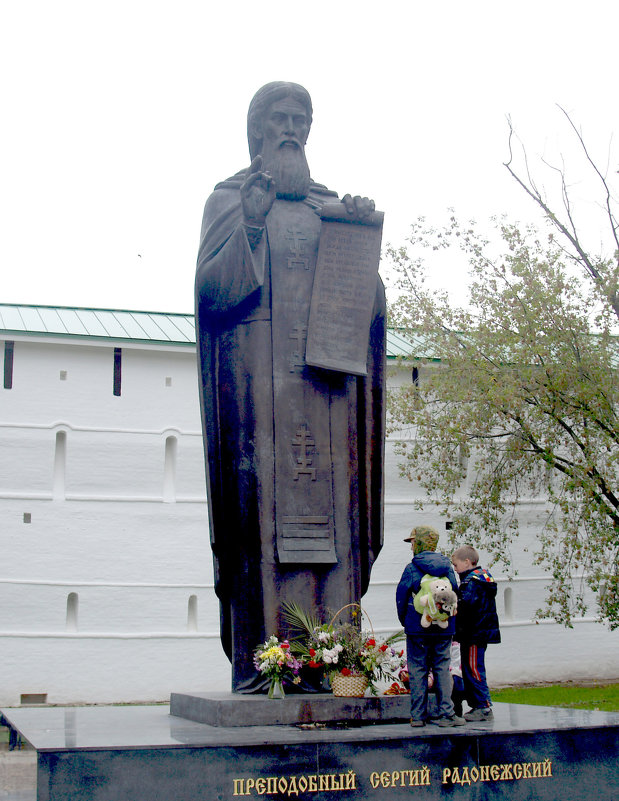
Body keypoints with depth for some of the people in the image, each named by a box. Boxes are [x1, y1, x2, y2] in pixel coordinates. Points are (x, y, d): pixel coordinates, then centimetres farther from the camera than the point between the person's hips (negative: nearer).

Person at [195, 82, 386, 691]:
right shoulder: (229, 200, 12)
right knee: (262, 501, -11)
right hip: (258, 372, -3)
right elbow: (209, 288, -2)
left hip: (326, 372, 4)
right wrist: (251, 227, -13)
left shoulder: (330, 205, 22)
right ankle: (258, 661, -10)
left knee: (330, 502, -5)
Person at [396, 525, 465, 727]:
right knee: (442, 669, 8)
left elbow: (401, 597, -5)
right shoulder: (447, 567, 5)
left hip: (418, 628, -3)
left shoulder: (412, 569, -7)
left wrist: (405, 621, 9)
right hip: (444, 628, 3)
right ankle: (446, 714, 4)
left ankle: (418, 716, 5)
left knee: (418, 670, 3)